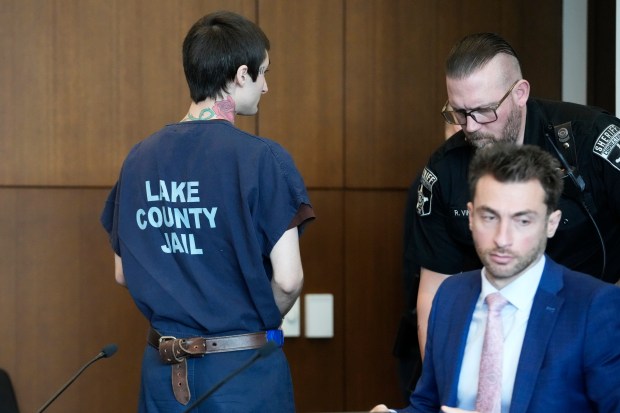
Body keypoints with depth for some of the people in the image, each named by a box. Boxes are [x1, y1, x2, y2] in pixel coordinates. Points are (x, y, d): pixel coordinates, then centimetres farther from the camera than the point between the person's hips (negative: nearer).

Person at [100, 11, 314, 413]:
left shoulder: (140, 159, 3)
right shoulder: (263, 159, -13)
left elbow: (124, 273, 9)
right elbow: (287, 278, -15)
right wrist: (264, 320, 4)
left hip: (164, 368, 5)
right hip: (243, 366, -5)